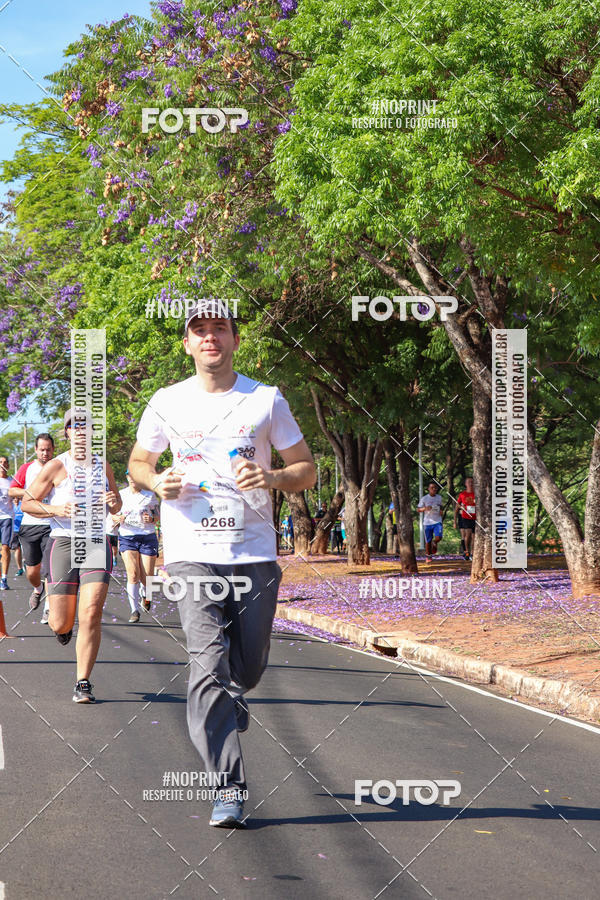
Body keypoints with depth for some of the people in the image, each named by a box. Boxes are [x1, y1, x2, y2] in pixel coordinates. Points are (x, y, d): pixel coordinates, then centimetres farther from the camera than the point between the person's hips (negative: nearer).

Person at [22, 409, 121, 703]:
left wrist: (113, 502, -1)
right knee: (60, 623, -3)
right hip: (64, 543, -2)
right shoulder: (56, 466, -2)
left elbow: (116, 506, 23)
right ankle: (63, 626, 38)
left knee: (91, 614, -12)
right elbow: (27, 503, 1)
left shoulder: (102, 466, 10)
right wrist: (57, 509, -15)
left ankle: (83, 683, -4)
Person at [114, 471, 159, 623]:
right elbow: (112, 516, 14)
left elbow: (158, 516, 11)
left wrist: (151, 519, -11)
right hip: (127, 537, 0)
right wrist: (119, 519, -9)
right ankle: (135, 610, -8)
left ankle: (144, 594, 34)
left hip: (148, 538, 0)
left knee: (146, 578, -2)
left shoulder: (149, 495, 4)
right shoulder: (121, 495, 6)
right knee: (133, 573, -16)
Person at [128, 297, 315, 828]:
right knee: (209, 663, -15)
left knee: (248, 669, 8)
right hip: (192, 554, -1)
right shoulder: (167, 404, 6)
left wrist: (272, 478, -14)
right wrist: (157, 481, -3)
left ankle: (221, 709, 45)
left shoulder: (266, 401, 4)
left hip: (255, 554, 1)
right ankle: (230, 789, -15)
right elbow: (138, 462, 20)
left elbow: (307, 470, 8)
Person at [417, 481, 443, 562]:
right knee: (428, 541, 3)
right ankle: (428, 556, 21)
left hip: (437, 521, 2)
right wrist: (425, 508, -22)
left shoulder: (439, 497, 6)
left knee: (438, 537, -18)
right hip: (428, 522, -2)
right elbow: (418, 510, -2)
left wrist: (441, 511, 3)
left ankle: (434, 543, 17)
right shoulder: (424, 498, -5)